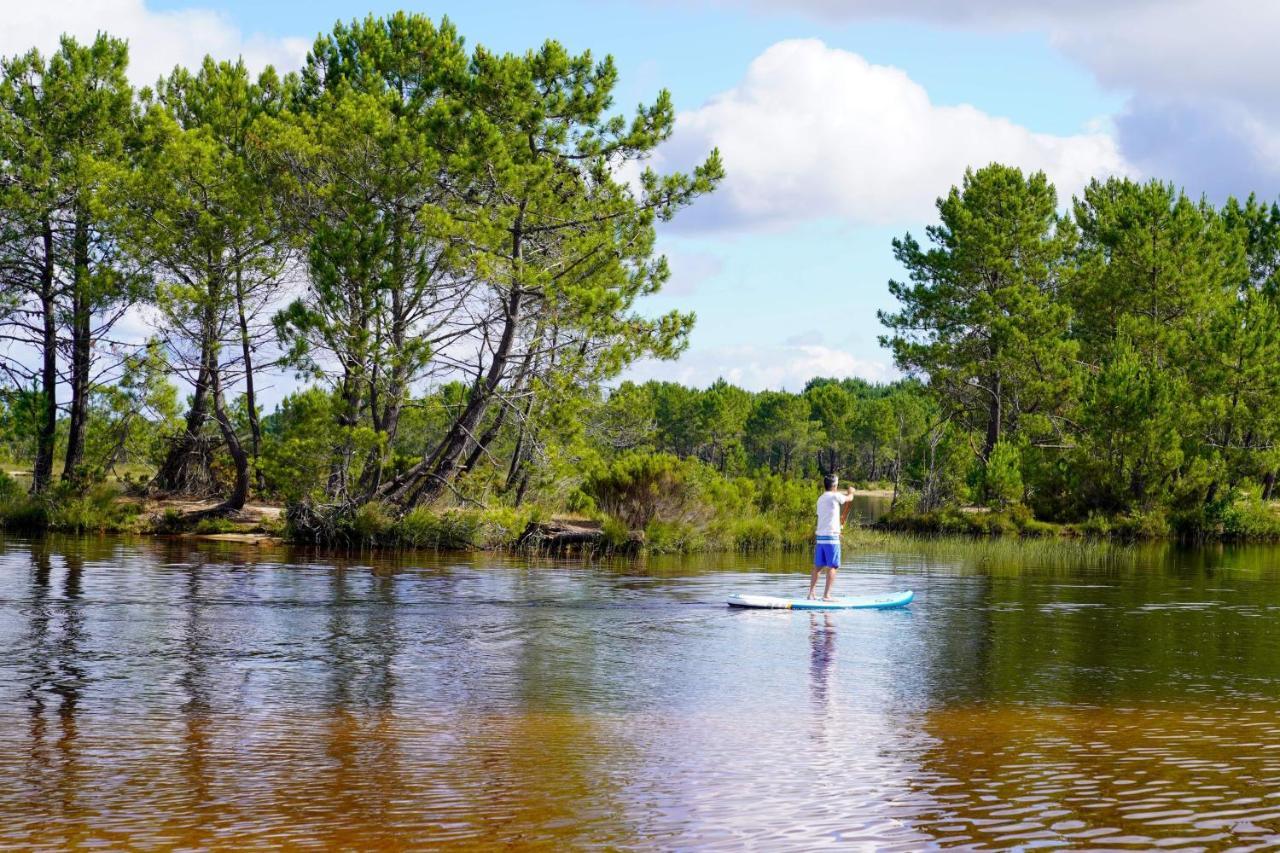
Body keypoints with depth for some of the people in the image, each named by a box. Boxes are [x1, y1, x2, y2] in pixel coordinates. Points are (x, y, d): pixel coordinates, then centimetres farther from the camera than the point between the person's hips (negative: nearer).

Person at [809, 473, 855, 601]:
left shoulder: (821, 498, 14)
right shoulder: (835, 496, -8)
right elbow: (848, 498, 10)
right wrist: (850, 492, 32)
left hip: (820, 537, 7)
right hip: (831, 537, -7)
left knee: (817, 567, 9)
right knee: (832, 567, -4)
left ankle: (811, 593, 6)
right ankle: (826, 595, -8)